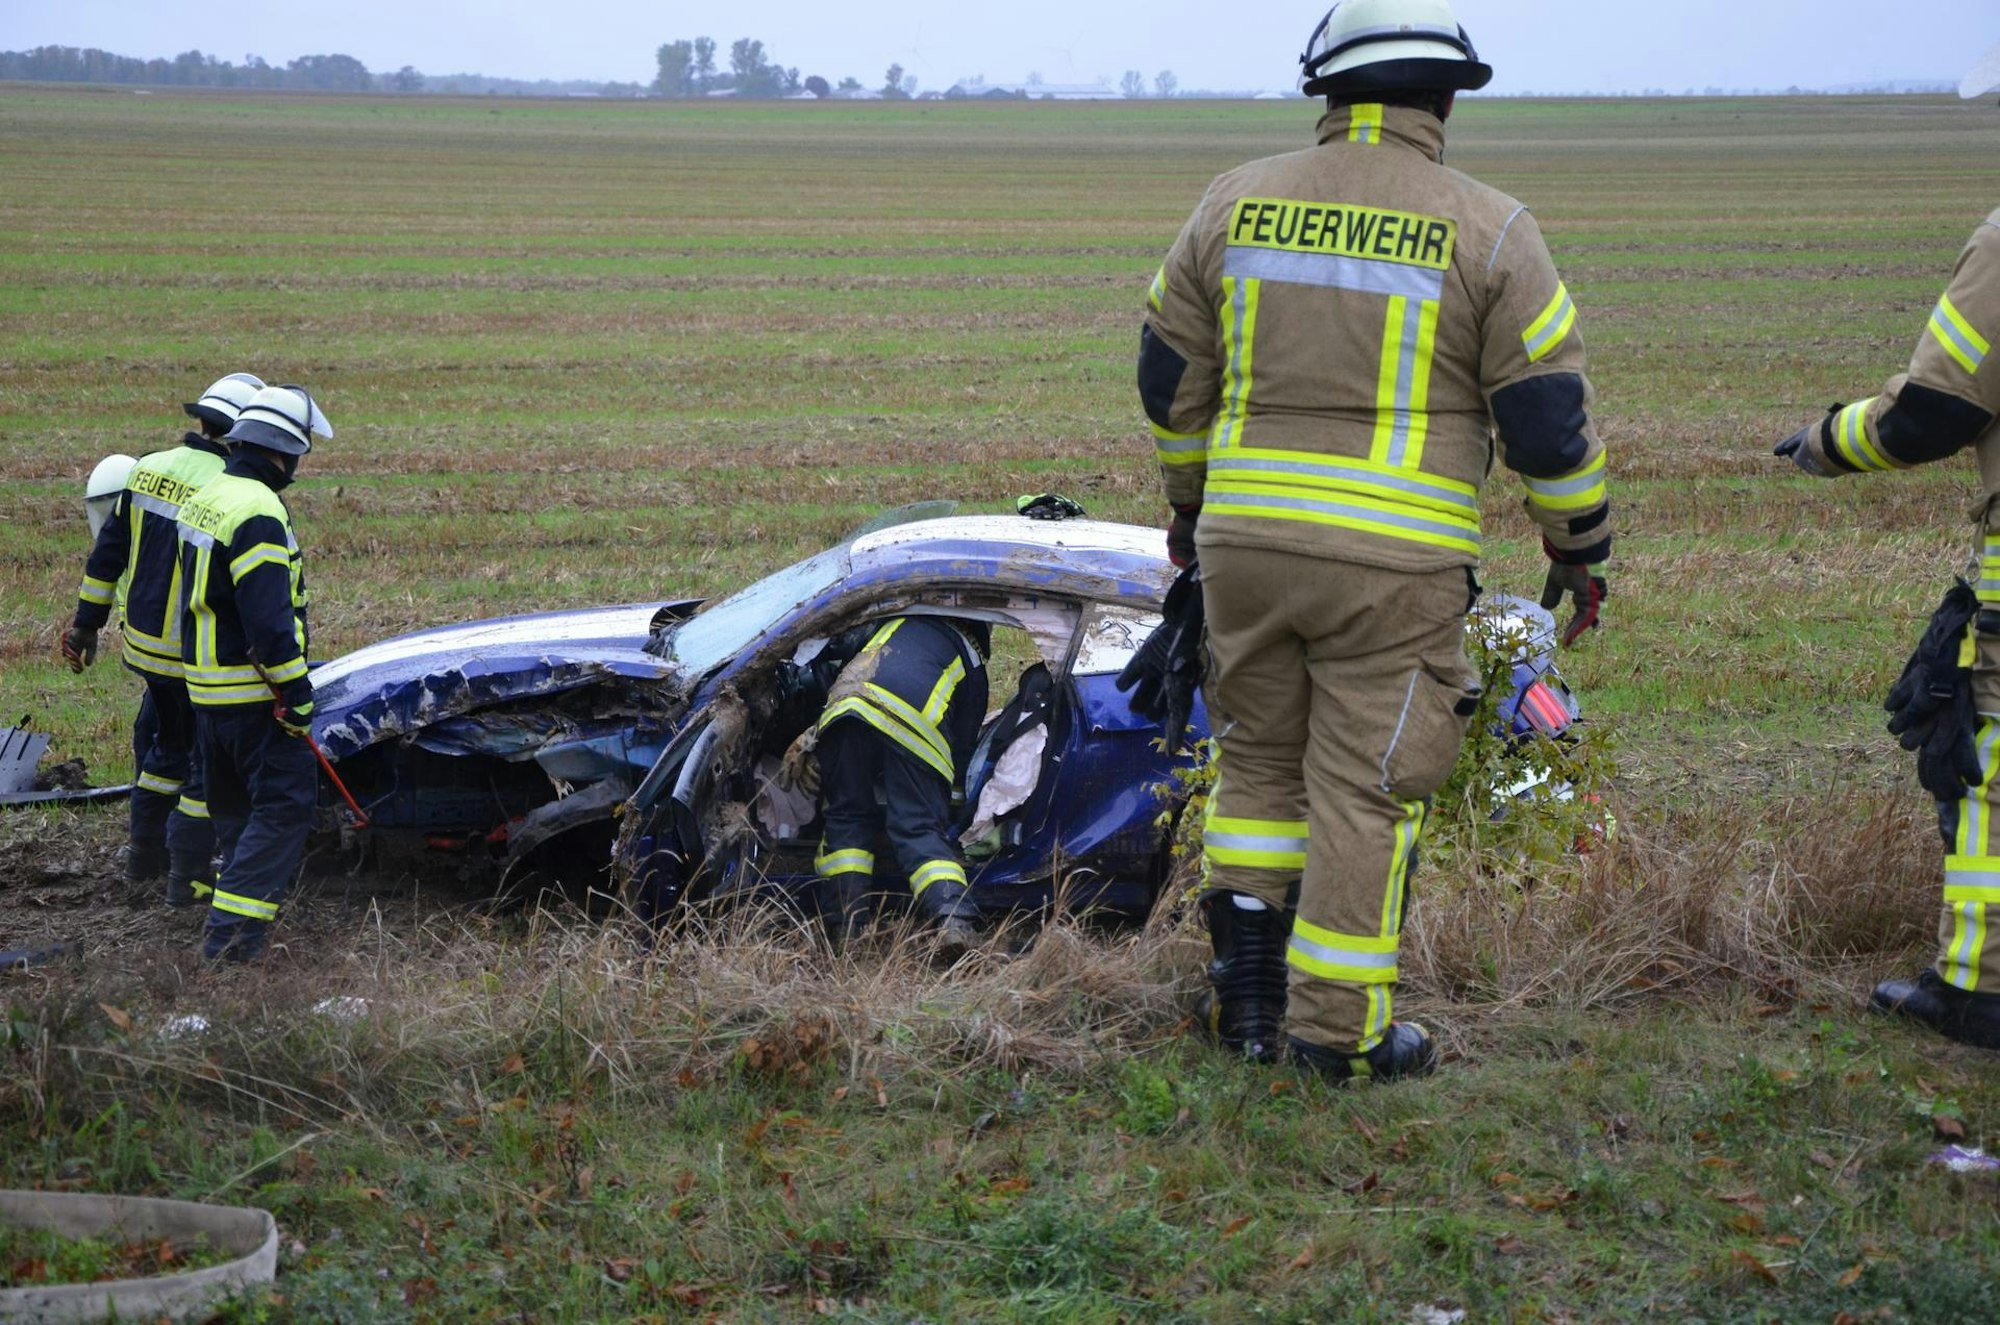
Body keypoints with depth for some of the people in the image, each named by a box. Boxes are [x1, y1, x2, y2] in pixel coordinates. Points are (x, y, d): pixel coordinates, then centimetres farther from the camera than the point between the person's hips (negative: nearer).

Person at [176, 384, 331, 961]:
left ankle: (238, 921, 30)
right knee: (285, 805, -6)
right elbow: (268, 617, -25)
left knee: (233, 805, 20)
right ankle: (230, 926, -12)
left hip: (206, 686, 10)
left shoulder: (203, 499, 11)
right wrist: (296, 691, -18)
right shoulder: (257, 513, -21)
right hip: (254, 694, -10)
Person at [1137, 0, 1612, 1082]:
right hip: (1394, 561, -3)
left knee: (1257, 758, 20)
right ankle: (1338, 1029, 11)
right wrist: (1580, 547, 9)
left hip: (1246, 541, 3)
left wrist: (1188, 500, 27)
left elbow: (1169, 377, 12)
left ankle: (1244, 993, 17)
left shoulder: (1236, 203, 5)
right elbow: (1546, 415, -4)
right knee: (1364, 788, 5)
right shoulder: (1487, 232, -5)